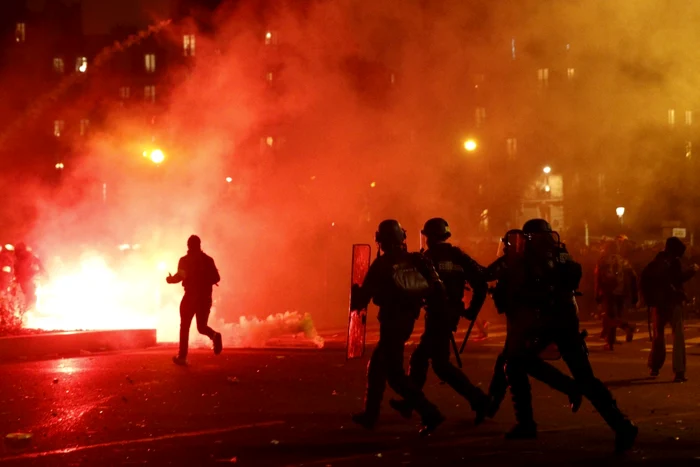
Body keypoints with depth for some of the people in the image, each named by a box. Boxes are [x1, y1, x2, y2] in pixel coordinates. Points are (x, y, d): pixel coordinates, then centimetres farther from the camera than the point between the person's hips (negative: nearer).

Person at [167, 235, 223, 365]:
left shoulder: (185, 260, -4)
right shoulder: (208, 259, 5)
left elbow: (179, 276, -15)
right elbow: (216, 278, 1)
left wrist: (170, 279, 6)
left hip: (191, 296, -3)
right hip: (205, 297, 3)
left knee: (185, 327, 8)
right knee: (202, 326, 15)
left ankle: (182, 356, 6)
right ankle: (214, 335, -19)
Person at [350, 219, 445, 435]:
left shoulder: (381, 265, -11)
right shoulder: (415, 261, 3)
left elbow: (364, 296, -7)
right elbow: (437, 287, -8)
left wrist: (356, 292, 12)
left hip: (391, 321, -7)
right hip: (407, 320, 7)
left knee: (394, 374, -3)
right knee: (376, 365, 20)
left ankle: (429, 413, -14)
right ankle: (370, 414, 26)